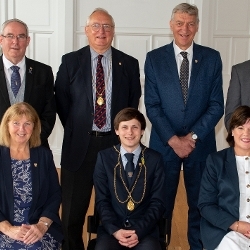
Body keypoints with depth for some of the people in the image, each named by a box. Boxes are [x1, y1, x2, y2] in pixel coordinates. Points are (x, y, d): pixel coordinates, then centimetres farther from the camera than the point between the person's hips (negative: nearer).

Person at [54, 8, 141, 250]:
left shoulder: (129, 64, 2)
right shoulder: (70, 61, 1)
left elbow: (133, 103, 9)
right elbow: (61, 101, 5)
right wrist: (75, 130, 3)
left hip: (116, 143, 1)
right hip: (80, 143, 0)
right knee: (73, 210, 10)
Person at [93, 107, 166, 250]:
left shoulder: (155, 159, 2)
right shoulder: (104, 157, 3)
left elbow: (158, 202, 1)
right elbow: (102, 200, 2)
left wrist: (139, 231, -12)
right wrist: (115, 230, -12)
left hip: (145, 229, 0)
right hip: (112, 227, 1)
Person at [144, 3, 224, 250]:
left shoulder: (212, 58, 0)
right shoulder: (154, 58, -1)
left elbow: (216, 105, -2)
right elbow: (152, 106, -5)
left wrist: (193, 136, -12)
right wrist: (173, 139, -13)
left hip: (200, 144, 1)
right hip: (164, 144, -1)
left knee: (200, 204, 13)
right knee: (161, 204, 10)